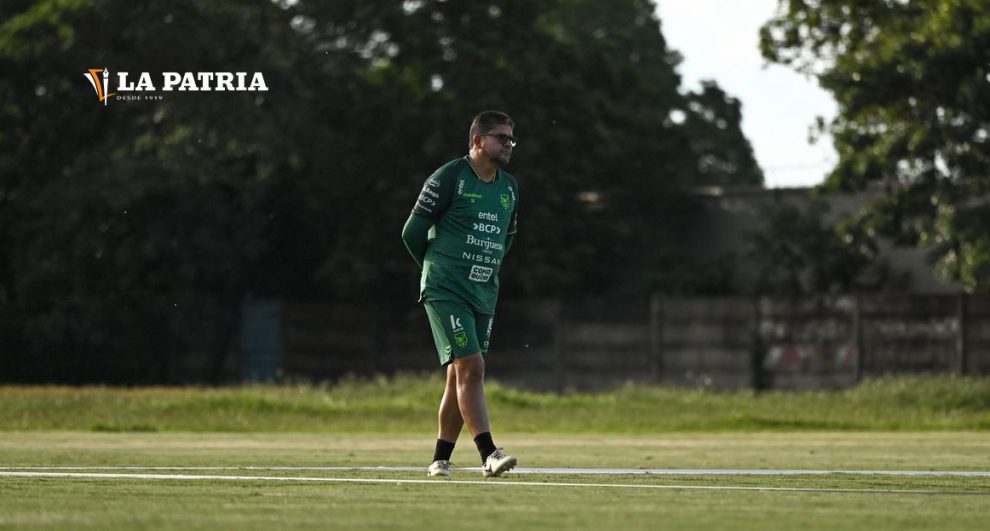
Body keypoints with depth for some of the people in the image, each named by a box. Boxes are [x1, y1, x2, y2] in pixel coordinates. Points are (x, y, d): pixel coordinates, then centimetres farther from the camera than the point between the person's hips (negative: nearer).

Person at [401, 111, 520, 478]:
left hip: (483, 295, 7)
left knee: (460, 376, 8)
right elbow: (413, 232, -4)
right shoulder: (449, 178, -9)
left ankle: (440, 460, 16)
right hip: (445, 292, -7)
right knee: (470, 367, -17)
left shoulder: (510, 188, 12)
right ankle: (488, 455, -23)